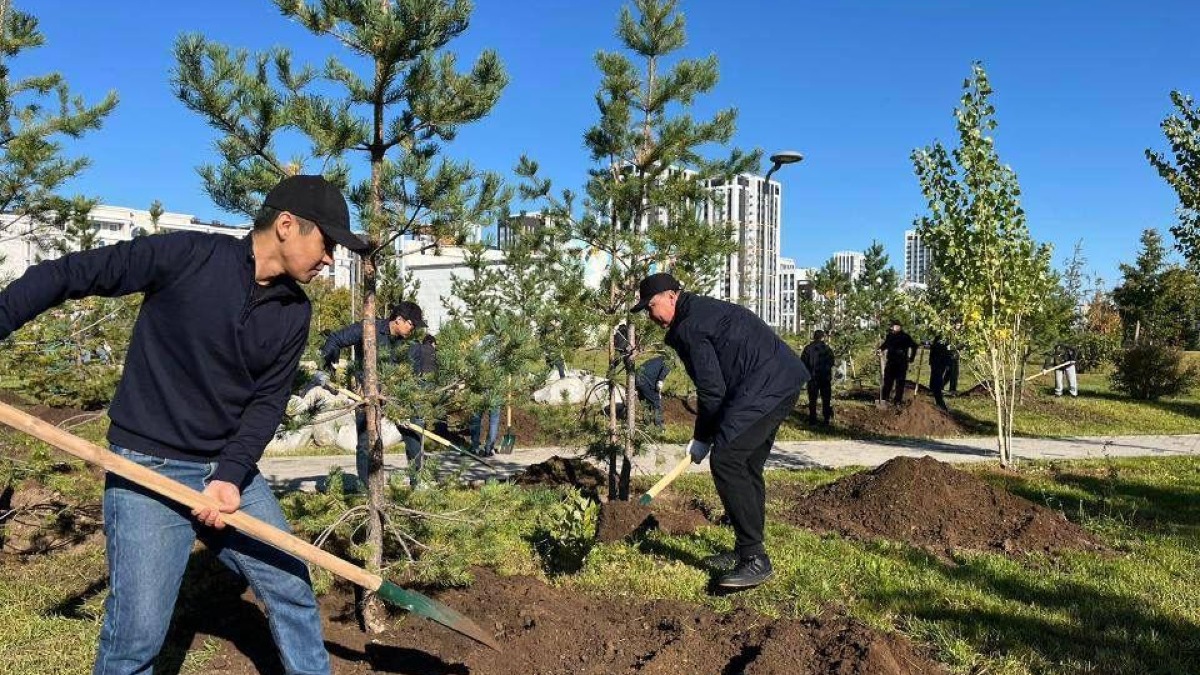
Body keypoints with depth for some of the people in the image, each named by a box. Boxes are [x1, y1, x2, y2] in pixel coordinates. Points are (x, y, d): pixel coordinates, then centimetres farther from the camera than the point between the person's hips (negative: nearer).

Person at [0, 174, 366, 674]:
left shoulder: (294, 313, 2)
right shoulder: (189, 256, -13)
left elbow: (268, 401, -1)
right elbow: (69, 274, -9)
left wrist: (232, 474, -14)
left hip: (232, 471, 6)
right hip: (148, 468, -5)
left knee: (294, 592, 9)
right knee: (138, 634, -5)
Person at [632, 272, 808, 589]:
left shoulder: (689, 326, -11)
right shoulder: (704, 310, 22)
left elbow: (711, 389, -13)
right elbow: (716, 381, 22)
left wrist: (702, 439, 0)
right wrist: (707, 434, 19)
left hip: (766, 387, -11)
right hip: (784, 382, 11)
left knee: (725, 461, -15)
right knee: (746, 466, 15)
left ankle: (756, 559, -14)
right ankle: (746, 552, 23)